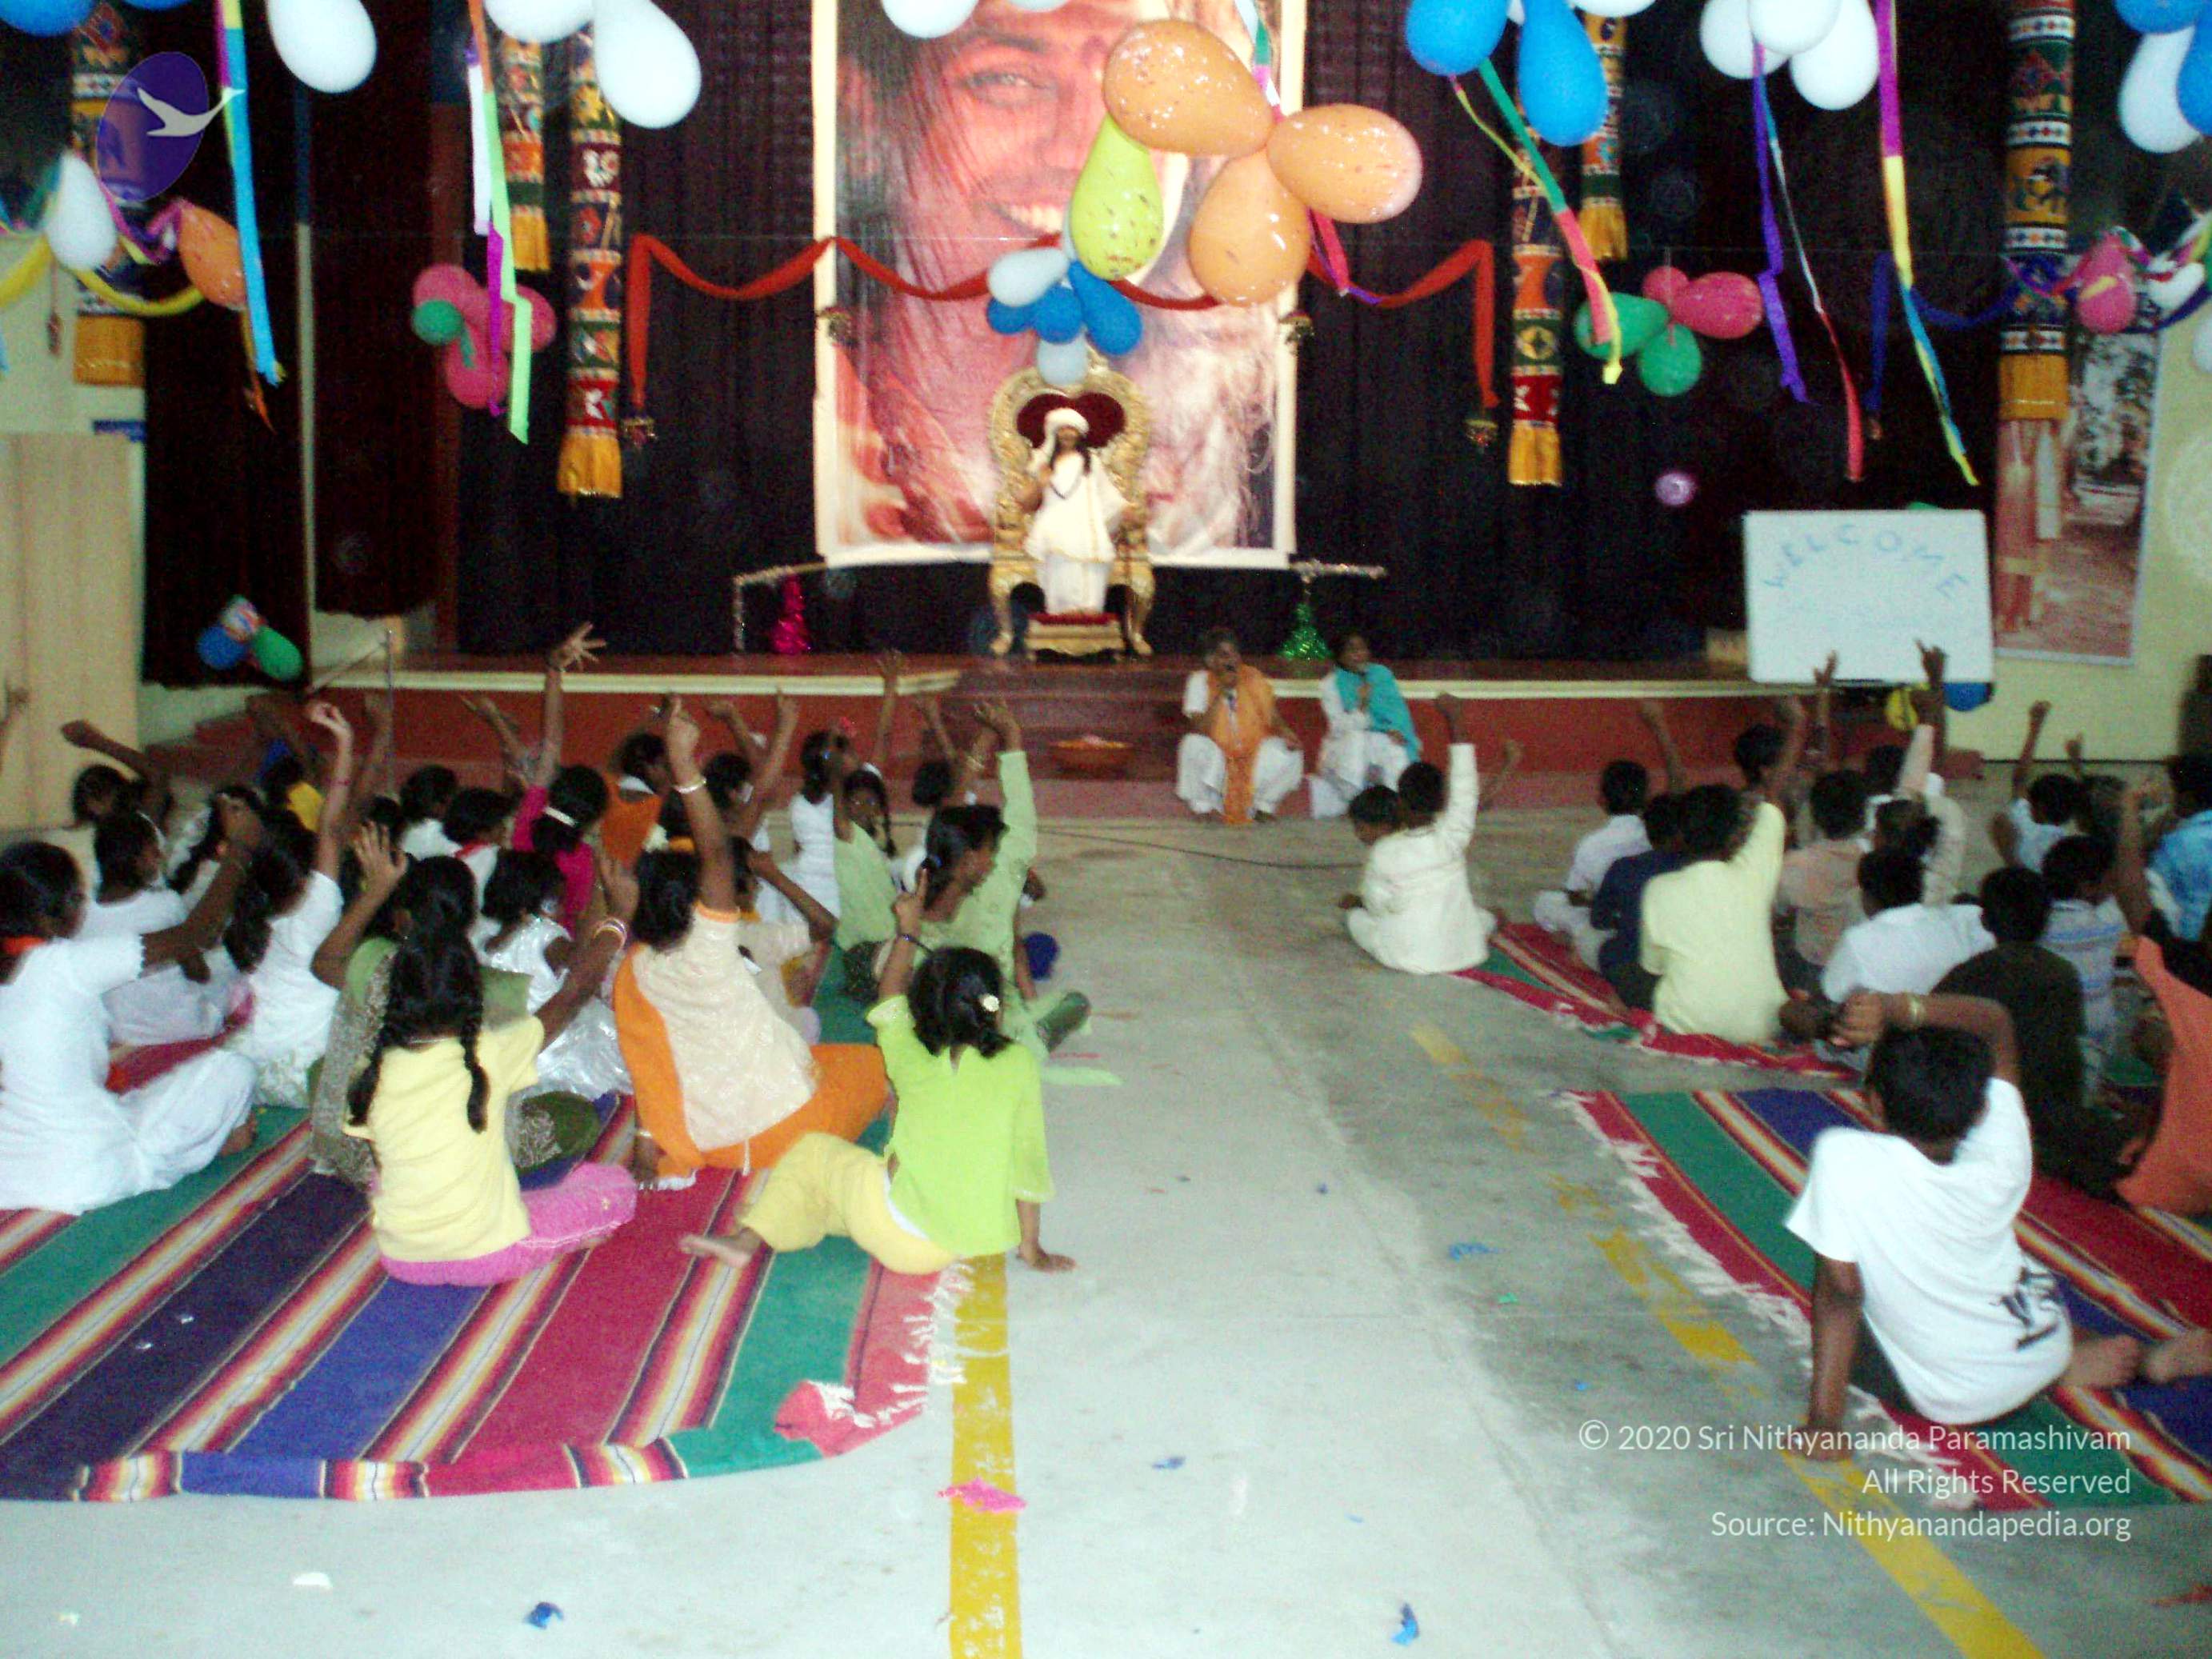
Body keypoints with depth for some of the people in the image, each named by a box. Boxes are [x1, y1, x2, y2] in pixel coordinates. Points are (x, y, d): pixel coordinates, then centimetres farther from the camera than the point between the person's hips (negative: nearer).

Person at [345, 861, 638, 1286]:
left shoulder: (373, 1075, -6)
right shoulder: (489, 1055, -15)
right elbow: (572, 994, -4)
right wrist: (617, 915, 7)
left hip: (402, 1261, 3)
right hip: (488, 1256, -3)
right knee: (615, 1185, 13)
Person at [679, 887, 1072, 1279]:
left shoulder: (914, 1060, -3)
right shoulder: (1018, 1064, -5)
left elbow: (891, 998, 17)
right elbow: (1028, 1159, -1)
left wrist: (908, 929, 30)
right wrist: (1031, 1250, 7)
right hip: (982, 1240, 3)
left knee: (812, 1153, 20)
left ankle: (748, 1240, 21)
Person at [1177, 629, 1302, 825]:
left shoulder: (1253, 678, -2)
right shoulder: (1200, 681, -10)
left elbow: (1273, 718, 2)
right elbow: (1200, 729, -20)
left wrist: (1285, 733, -20)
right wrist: (1221, 693, -26)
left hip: (1254, 755, 2)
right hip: (1216, 761, -2)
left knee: (1288, 752, -23)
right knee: (1194, 745, -32)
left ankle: (1264, 805, 3)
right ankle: (1204, 806, -7)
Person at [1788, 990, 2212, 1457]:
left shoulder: (1842, 1158, -29)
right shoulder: (2002, 1152, -17)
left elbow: (1840, 1289, -25)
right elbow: (1995, 1020, -6)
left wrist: (1824, 1419, -18)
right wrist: (1904, 1009, -23)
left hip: (1954, 1399, -5)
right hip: (2041, 1356, 5)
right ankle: (2141, 1358, 17)